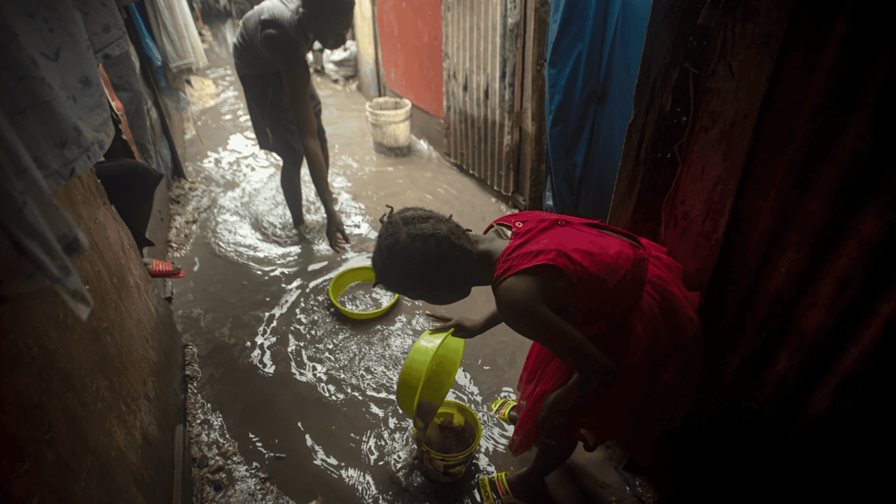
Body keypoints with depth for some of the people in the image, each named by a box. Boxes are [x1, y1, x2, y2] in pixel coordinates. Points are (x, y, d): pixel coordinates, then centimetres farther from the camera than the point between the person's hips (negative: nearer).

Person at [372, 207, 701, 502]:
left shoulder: (513, 294, -35)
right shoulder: (501, 229, -11)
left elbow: (599, 369, -23)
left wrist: (554, 406, -4)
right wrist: (479, 326, 20)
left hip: (643, 324, -7)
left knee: (563, 417, 16)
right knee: (551, 364, 30)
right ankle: (529, 409, 59)